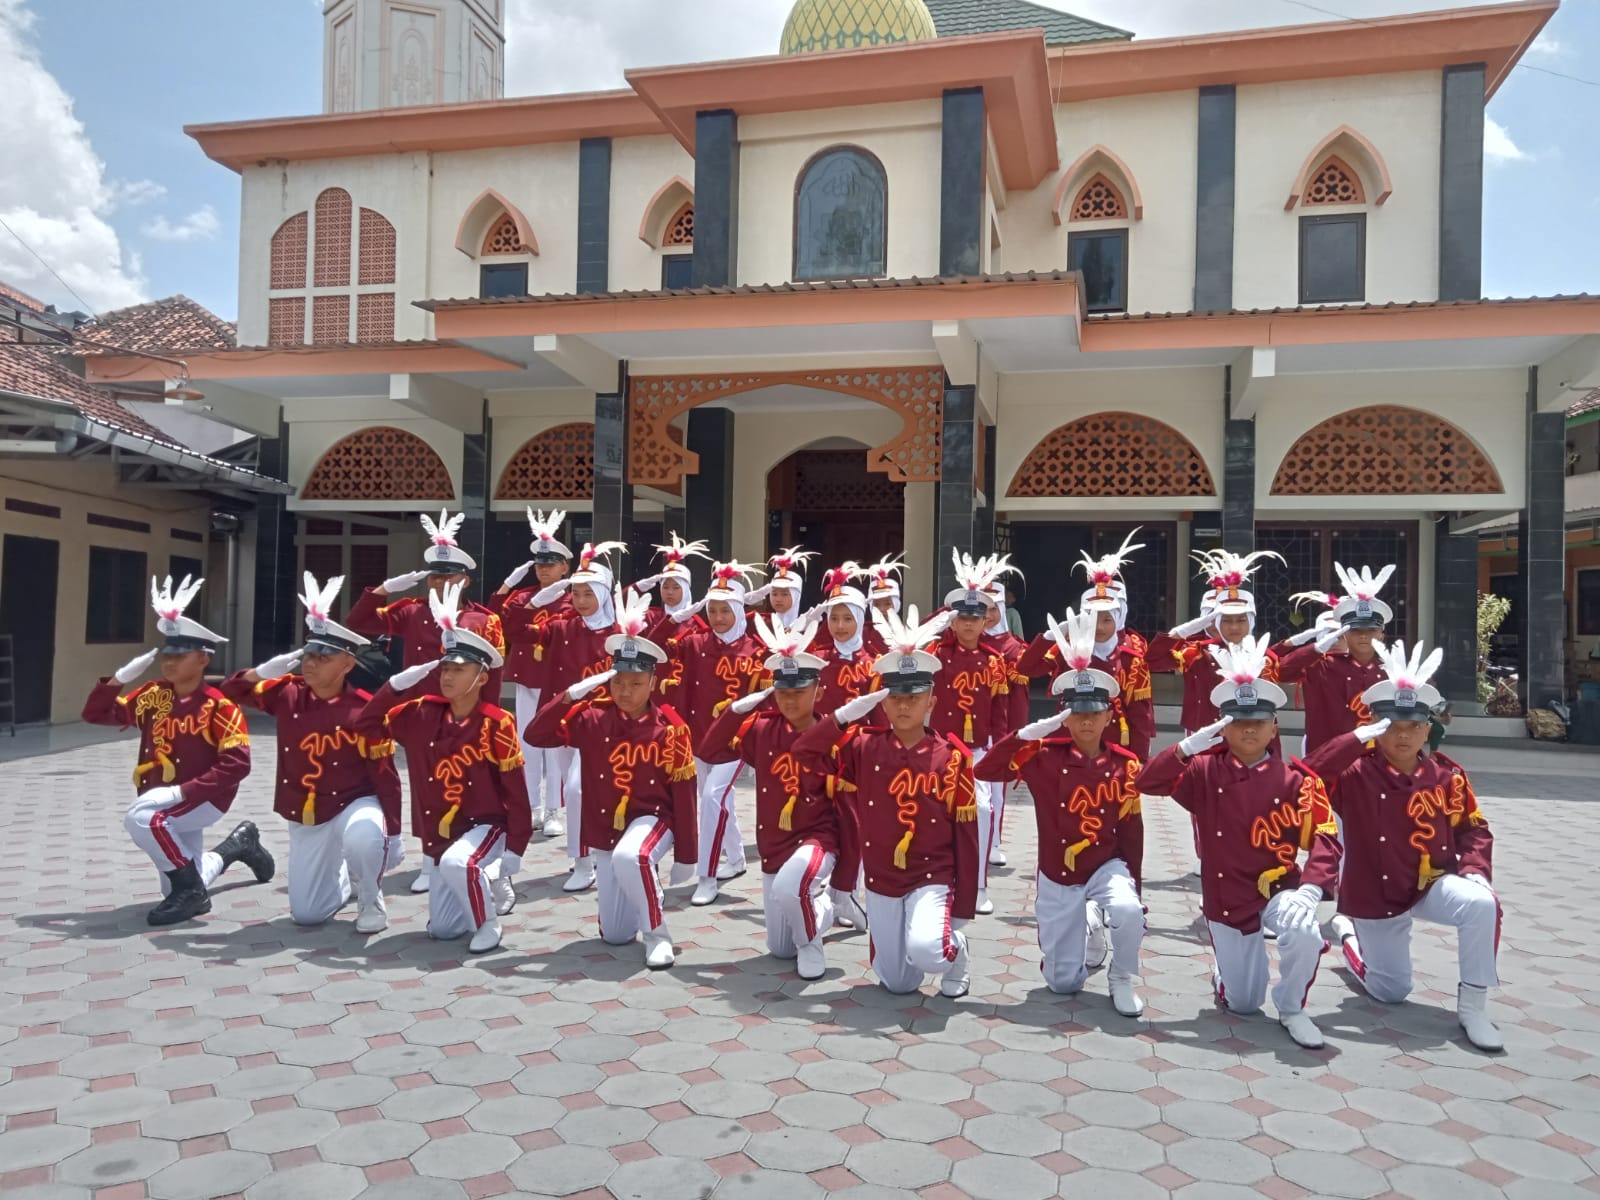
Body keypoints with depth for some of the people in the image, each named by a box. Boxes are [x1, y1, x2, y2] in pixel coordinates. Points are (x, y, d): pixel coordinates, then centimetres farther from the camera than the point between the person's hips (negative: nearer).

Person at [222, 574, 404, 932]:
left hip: (354, 804, -5)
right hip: (304, 816, 5)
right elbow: (230, 693, 2)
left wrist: (393, 835, -15)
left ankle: (371, 902, -10)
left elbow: (385, 776, -15)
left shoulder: (363, 711, -20)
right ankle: (348, 879, 41)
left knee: (363, 839, -41)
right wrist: (263, 672, -18)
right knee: (306, 914, 8)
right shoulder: (288, 694, -7)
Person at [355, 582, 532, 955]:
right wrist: (396, 684, -9)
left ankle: (489, 924, -12)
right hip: (438, 833, 5)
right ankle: (487, 882, 36)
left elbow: (516, 790, -14)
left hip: (485, 825, -5)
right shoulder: (424, 714, -3)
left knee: (457, 863, -39)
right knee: (441, 930, 9)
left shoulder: (496, 724, -16)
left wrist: (515, 850, -15)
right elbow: (367, 726, 3)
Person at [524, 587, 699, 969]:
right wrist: (570, 695, -22)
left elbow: (683, 794, -8)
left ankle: (658, 935, -17)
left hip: (652, 819, -3)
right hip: (605, 829, 4)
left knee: (630, 858, -40)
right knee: (615, 935, 8)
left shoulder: (670, 727, -12)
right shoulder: (593, 716, -6)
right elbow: (535, 735, -10)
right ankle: (644, 879, 41)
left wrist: (685, 857, -8)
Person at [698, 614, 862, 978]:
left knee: (789, 888, -38)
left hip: (817, 839, -5)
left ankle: (811, 945, -6)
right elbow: (708, 752, 1)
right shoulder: (762, 729, -2)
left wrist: (844, 881, -13)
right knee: (779, 949, 13)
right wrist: (737, 710, -13)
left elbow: (848, 810, -13)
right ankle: (821, 904, 42)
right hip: (774, 846, 5)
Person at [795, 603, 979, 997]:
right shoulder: (864, 747, -5)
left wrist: (963, 909, -6)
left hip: (933, 878, -3)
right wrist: (845, 715, -21)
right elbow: (804, 750, -9)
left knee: (927, 951, -29)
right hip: (880, 879, 3)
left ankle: (956, 951, 7)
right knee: (896, 983, 11)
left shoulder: (952, 757, -10)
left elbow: (966, 835, -6)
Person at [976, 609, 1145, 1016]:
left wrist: (1131, 888, -1)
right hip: (1057, 876, 0)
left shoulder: (1125, 765, -7)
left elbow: (1131, 831, -2)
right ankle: (1086, 928, 38)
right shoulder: (1045, 755, -11)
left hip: (1107, 865, 0)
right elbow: (985, 770, -19)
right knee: (1063, 983, 4)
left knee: (1128, 913, -35)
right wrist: (1027, 733, -28)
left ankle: (1122, 980, -3)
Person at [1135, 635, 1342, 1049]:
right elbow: (1146, 783, -16)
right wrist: (1187, 747, -28)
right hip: (1225, 897, 1)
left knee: (1304, 932, -36)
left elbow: (1324, 839, -16)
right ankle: (1228, 972, 46)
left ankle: (1292, 1009, -5)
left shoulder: (1295, 779, -7)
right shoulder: (1205, 771, -5)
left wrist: (1311, 888, -33)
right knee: (1242, 1004, 7)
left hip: (1279, 887, -1)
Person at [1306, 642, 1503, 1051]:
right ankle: (1347, 931, 41)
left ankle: (1472, 1007, -15)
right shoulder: (1356, 771, -14)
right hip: (1373, 898, -2)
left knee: (1481, 904, -32)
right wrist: (1357, 738, -35)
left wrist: (1475, 870, -18)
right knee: (1391, 993, 9)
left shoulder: (1447, 776, -5)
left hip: (1431, 885, 2)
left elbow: (1473, 829, 1)